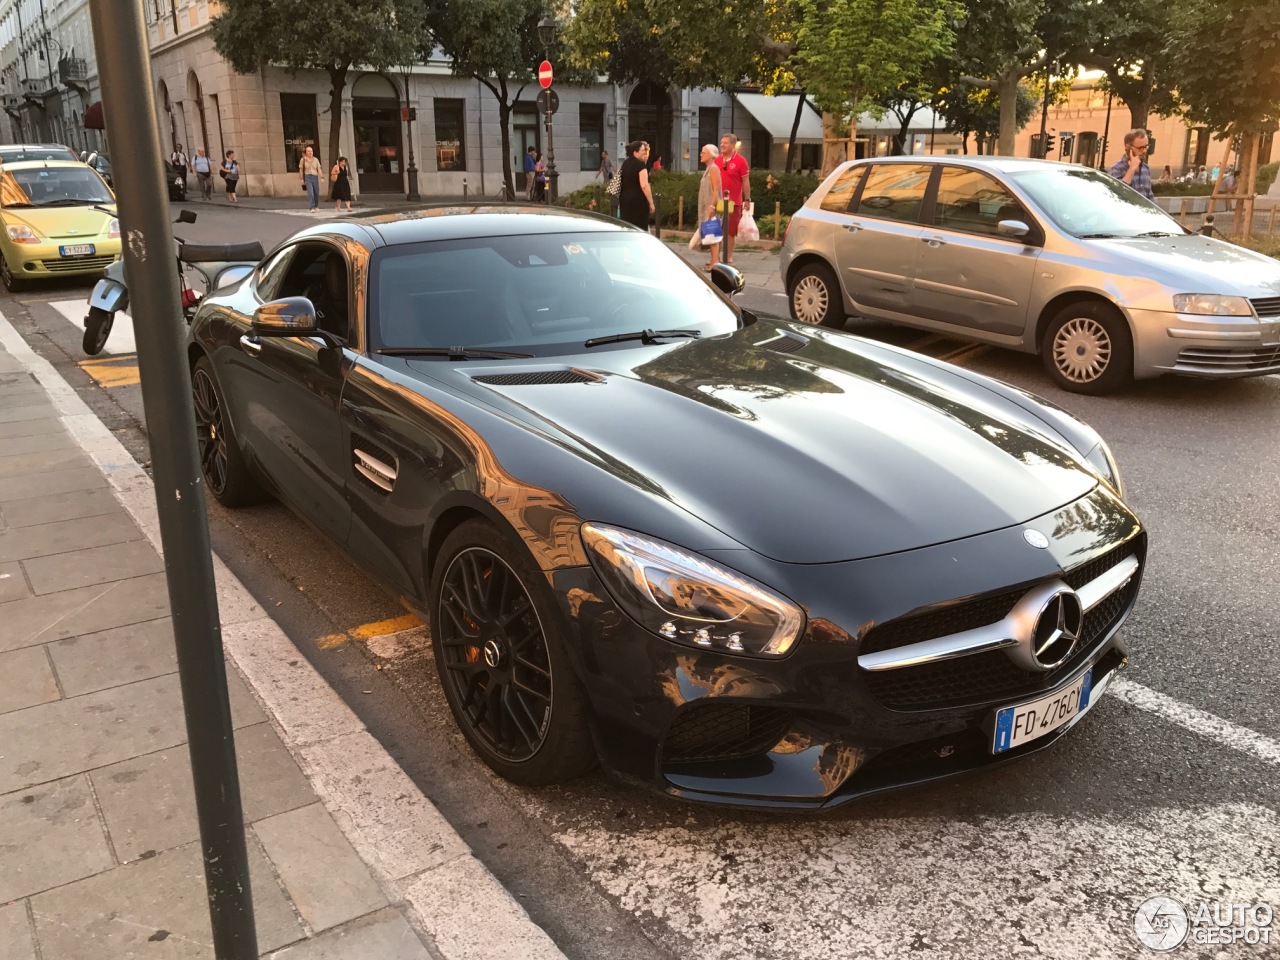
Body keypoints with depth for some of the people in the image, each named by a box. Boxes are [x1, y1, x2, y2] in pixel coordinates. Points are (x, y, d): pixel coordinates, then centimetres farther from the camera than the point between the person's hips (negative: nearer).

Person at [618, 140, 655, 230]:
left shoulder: (625, 163, 13)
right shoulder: (640, 165, -12)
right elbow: (644, 186, -19)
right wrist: (651, 203, -15)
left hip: (624, 199, 8)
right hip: (638, 200, -8)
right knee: (640, 228, -2)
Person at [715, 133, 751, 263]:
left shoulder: (740, 160, -5)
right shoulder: (717, 160, 7)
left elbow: (746, 181, -4)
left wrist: (747, 200, -6)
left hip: (733, 202, -4)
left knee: (730, 231, 3)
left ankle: (729, 257, 11)